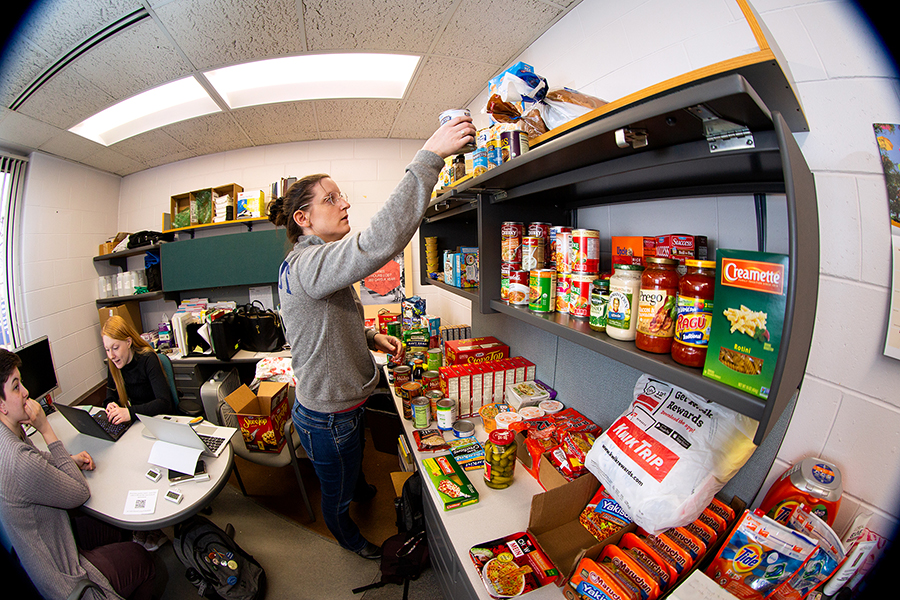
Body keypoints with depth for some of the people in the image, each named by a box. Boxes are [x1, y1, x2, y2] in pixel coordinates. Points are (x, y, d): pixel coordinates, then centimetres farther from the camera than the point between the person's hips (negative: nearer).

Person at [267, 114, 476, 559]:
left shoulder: (314, 264, 4)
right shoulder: (306, 264, -30)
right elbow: (379, 242, -48)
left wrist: (371, 337, -2)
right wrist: (429, 157, -43)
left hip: (343, 401, 9)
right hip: (326, 417, -9)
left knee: (354, 460, 38)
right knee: (337, 489, 23)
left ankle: (361, 491, 69)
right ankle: (347, 537, 54)